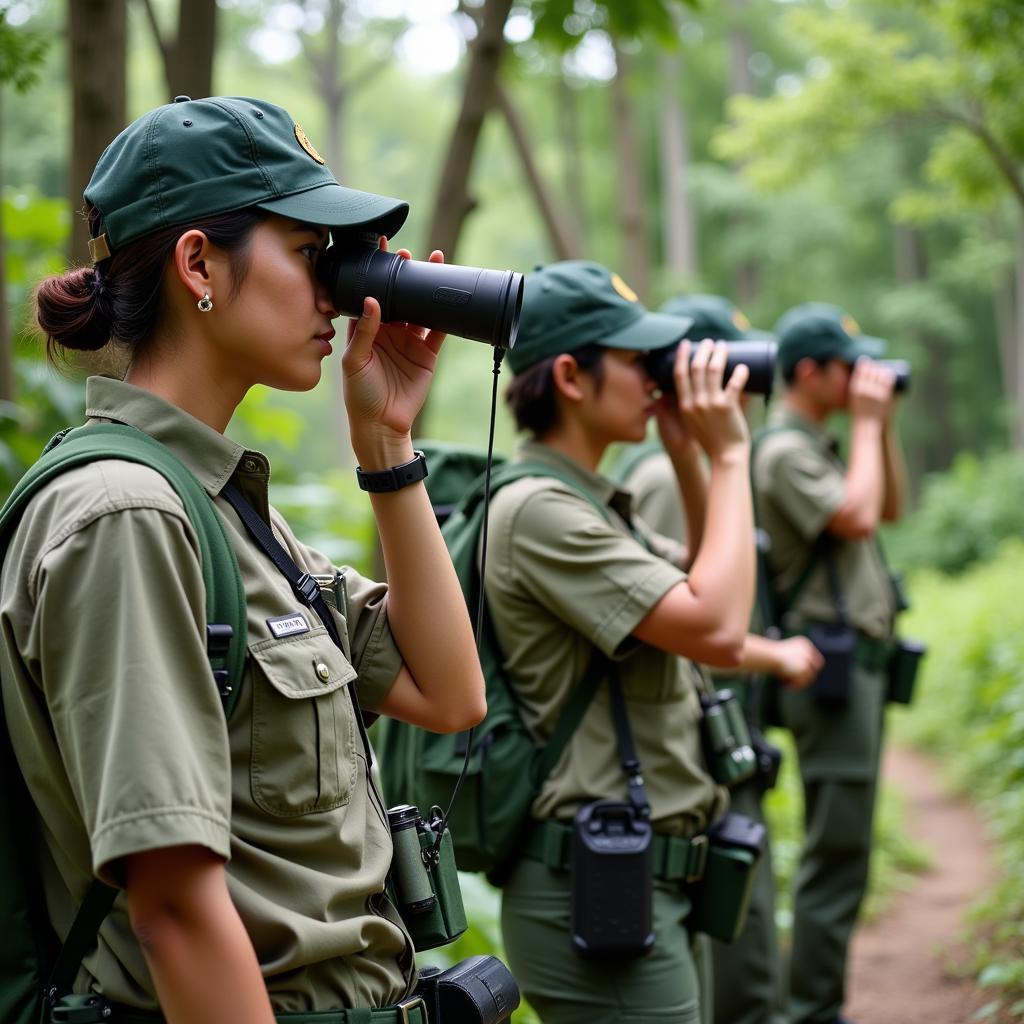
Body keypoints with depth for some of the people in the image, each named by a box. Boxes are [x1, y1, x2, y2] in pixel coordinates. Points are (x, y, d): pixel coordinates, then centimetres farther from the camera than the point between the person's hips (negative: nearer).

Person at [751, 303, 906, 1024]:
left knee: (845, 847, 14)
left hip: (860, 664, 10)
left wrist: (885, 425, 12)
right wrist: (865, 424, -13)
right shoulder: (785, 450, -14)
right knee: (838, 851, -7)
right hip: (831, 666, -10)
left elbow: (892, 507, 22)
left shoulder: (824, 444, 17)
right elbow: (856, 518, -24)